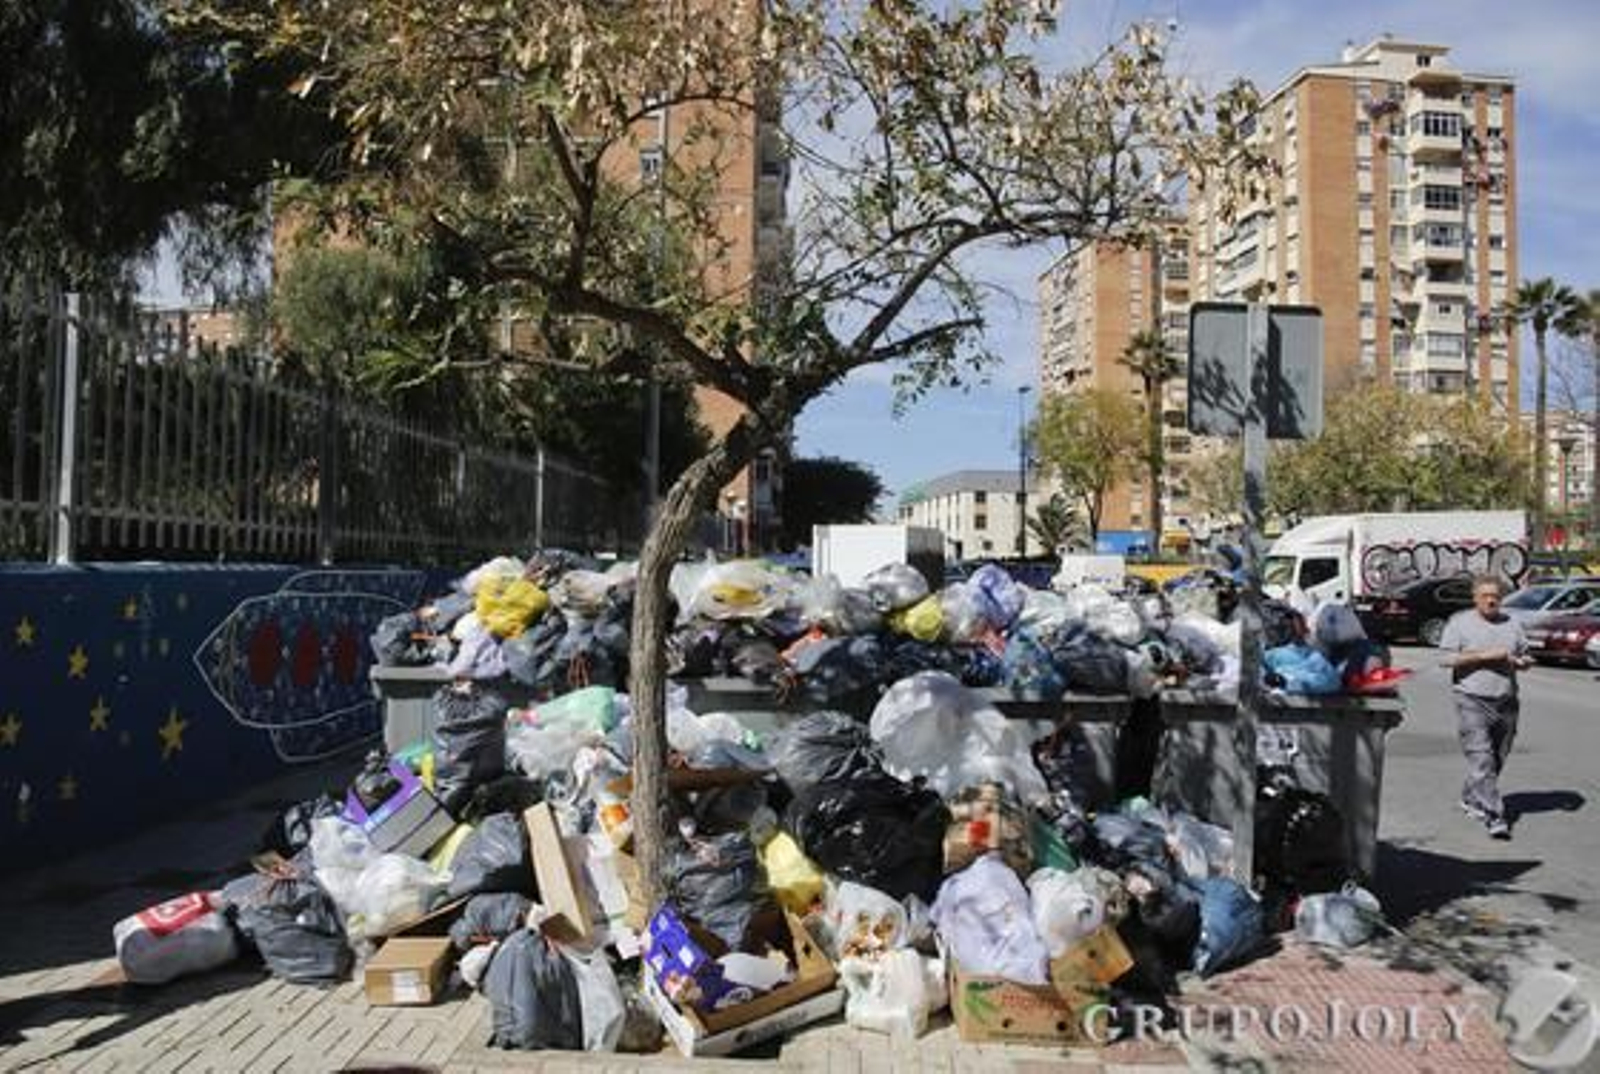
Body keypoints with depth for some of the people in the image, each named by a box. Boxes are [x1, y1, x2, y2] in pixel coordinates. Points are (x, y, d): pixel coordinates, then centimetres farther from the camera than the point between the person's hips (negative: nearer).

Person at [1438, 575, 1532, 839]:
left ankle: (1470, 799, 31)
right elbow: (1448, 659, -8)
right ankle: (1495, 816, -13)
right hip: (1472, 701, -5)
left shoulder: (1511, 624, 14)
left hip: (1506, 701, 5)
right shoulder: (1459, 622, 0)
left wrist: (1522, 662, -5)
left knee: (1497, 759, 12)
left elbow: (1525, 656, 19)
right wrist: (1485, 655, -15)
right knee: (1481, 760, -12)